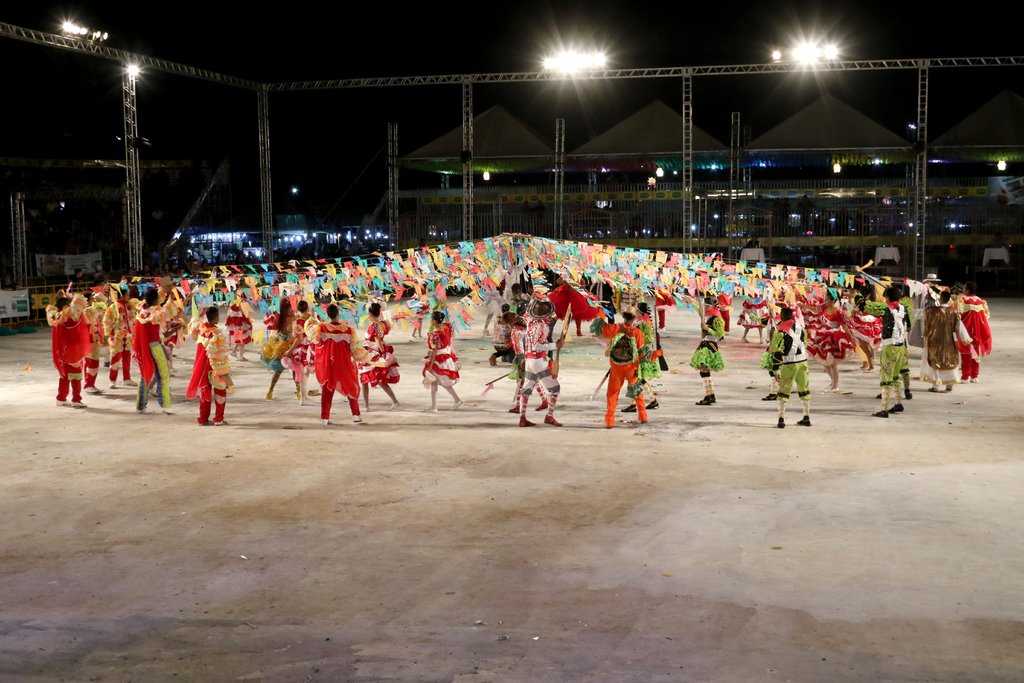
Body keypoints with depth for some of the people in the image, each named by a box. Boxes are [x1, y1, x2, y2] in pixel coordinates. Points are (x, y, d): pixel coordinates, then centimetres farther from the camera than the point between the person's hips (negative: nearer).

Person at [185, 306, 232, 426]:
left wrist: (200, 316, 18)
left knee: (205, 391, 17)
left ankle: (203, 419, 20)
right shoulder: (217, 334, -24)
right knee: (220, 392, 12)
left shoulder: (201, 327, -8)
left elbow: (191, 329, 19)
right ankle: (218, 419, 11)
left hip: (202, 367, 5)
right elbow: (220, 356, -21)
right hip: (215, 368, -5)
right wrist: (225, 373, -14)